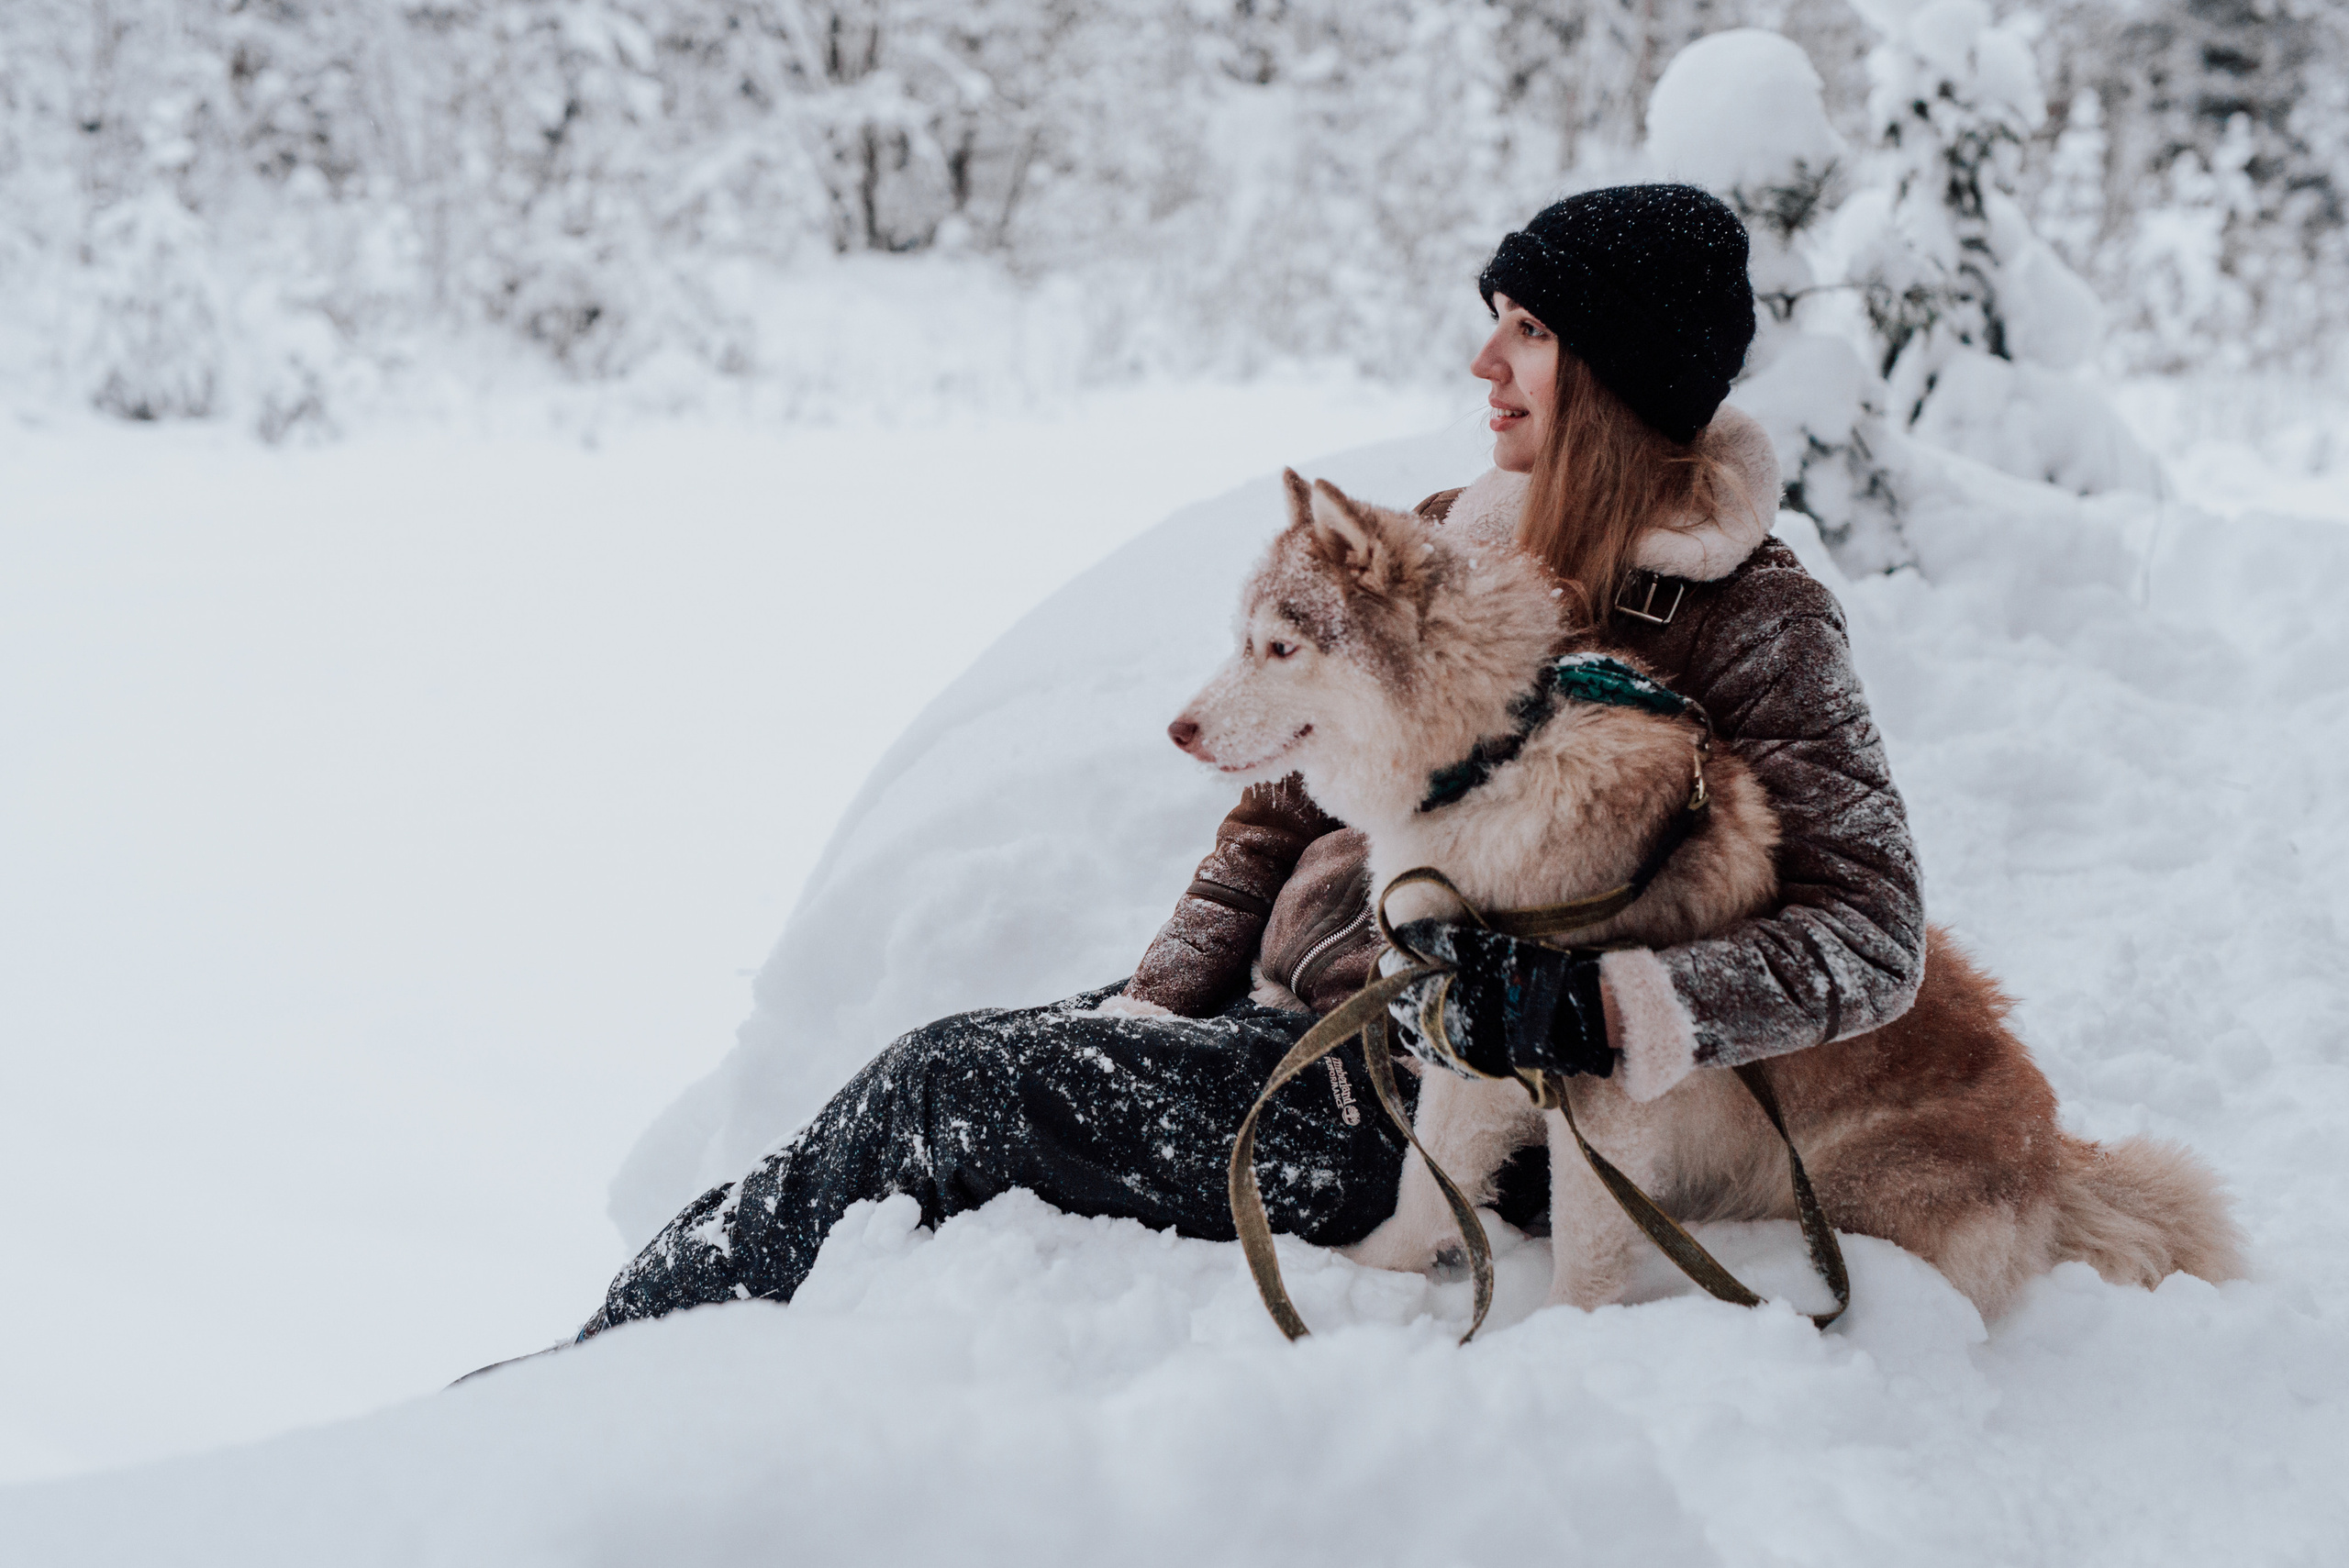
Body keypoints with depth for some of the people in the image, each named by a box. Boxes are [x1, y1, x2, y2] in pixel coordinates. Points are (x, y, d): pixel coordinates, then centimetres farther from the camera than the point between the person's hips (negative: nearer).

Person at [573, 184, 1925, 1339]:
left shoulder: (1755, 622, -9)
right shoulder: (1444, 542, 11)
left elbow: (1874, 933, -14)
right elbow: (1280, 817, 14)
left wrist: (1607, 1007, -27)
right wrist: (1148, 1008, 1)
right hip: (1284, 1014, 7)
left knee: (961, 1090, -18)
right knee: (949, 1064, -11)